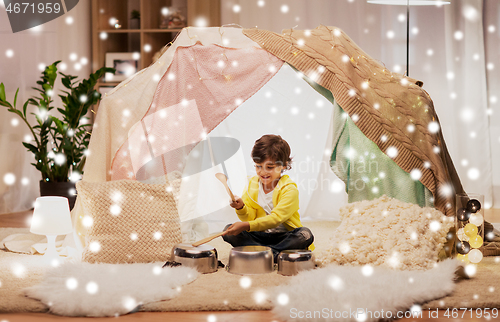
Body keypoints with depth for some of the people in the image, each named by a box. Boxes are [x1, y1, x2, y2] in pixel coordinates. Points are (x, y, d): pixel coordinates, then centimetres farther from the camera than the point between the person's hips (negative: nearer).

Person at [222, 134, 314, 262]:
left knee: (305, 234, -33)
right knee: (229, 231, -17)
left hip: (284, 236, -4)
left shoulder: (289, 189, -14)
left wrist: (246, 226, -35)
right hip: (260, 236, 5)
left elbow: (276, 218, -24)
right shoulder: (253, 184, 4)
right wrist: (241, 208, -21)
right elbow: (249, 218, 3)